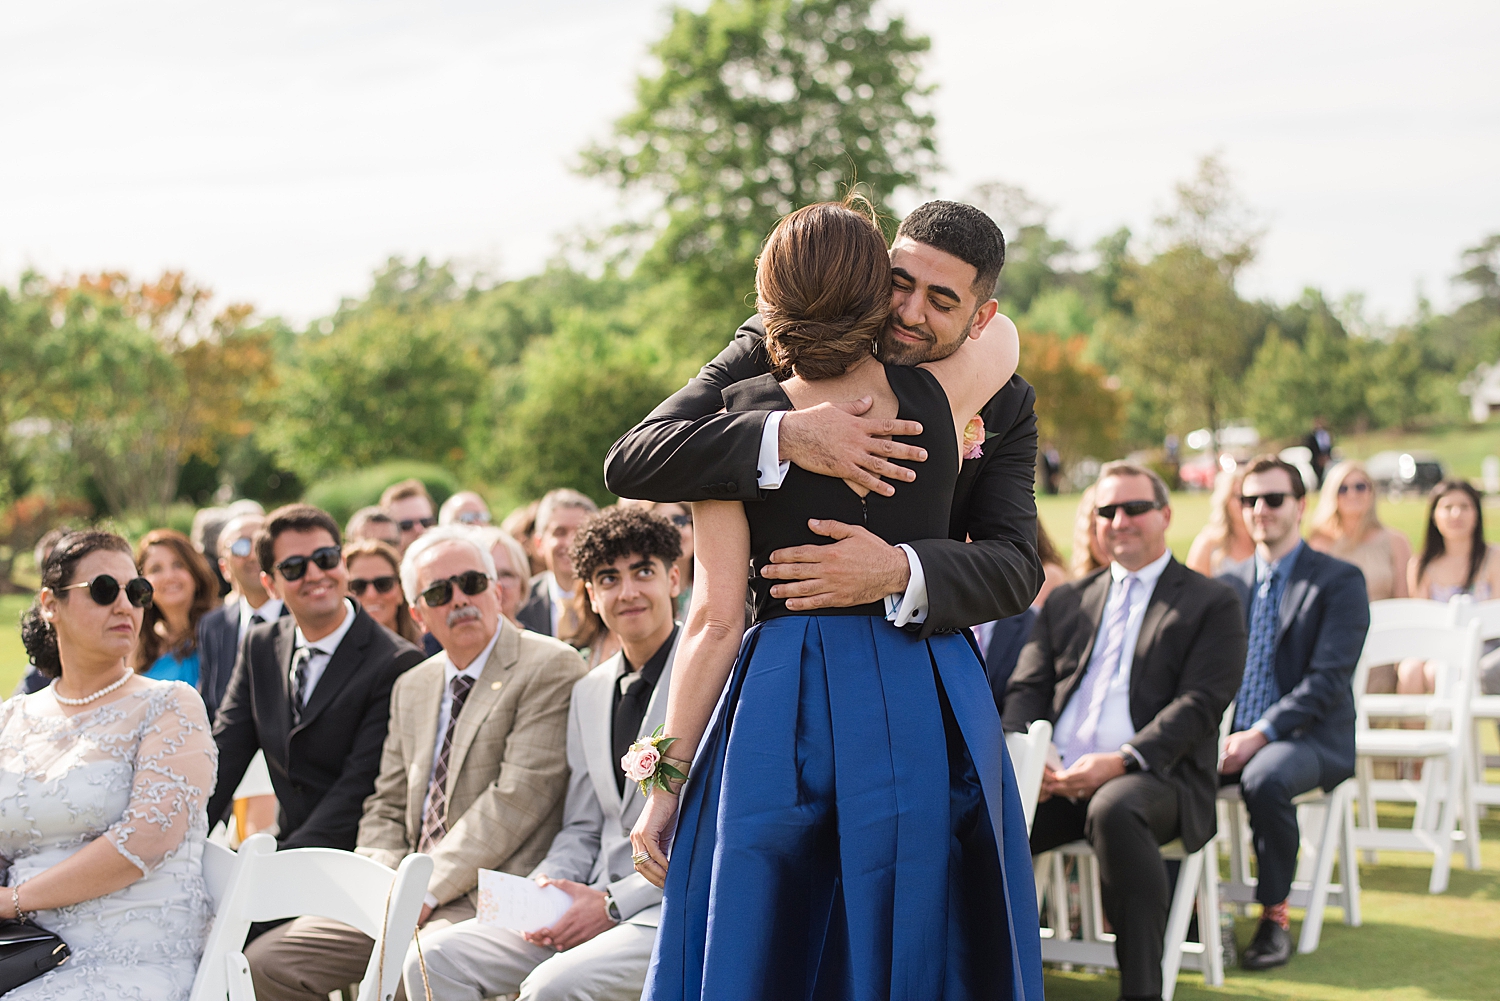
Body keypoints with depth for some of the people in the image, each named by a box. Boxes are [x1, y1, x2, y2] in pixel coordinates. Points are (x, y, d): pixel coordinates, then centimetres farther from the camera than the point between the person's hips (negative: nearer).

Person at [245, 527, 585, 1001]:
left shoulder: (550, 667, -5)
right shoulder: (412, 687, 20)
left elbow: (517, 797, -14)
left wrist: (427, 890, -16)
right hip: (411, 892, 7)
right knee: (266, 962, -4)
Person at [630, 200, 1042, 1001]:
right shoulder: (938, 403, -3)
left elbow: (715, 621, -8)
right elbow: (1001, 330, 22)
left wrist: (664, 789, -2)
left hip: (787, 722, -2)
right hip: (932, 719, 2)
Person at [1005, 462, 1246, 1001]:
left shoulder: (1213, 603, 9)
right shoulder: (1065, 601, 25)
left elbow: (1198, 704, -3)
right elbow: (1027, 689, 17)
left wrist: (1121, 761, -18)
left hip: (1156, 776, -4)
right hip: (1054, 778, 4)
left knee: (1113, 810, -40)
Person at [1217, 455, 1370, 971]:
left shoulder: (1340, 581, -1)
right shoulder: (1227, 584, 17)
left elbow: (1328, 680, -11)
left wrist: (1262, 733, -21)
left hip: (1308, 736, -5)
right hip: (1228, 734, 5)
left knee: (1265, 779, -38)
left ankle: (1274, 915, -20)